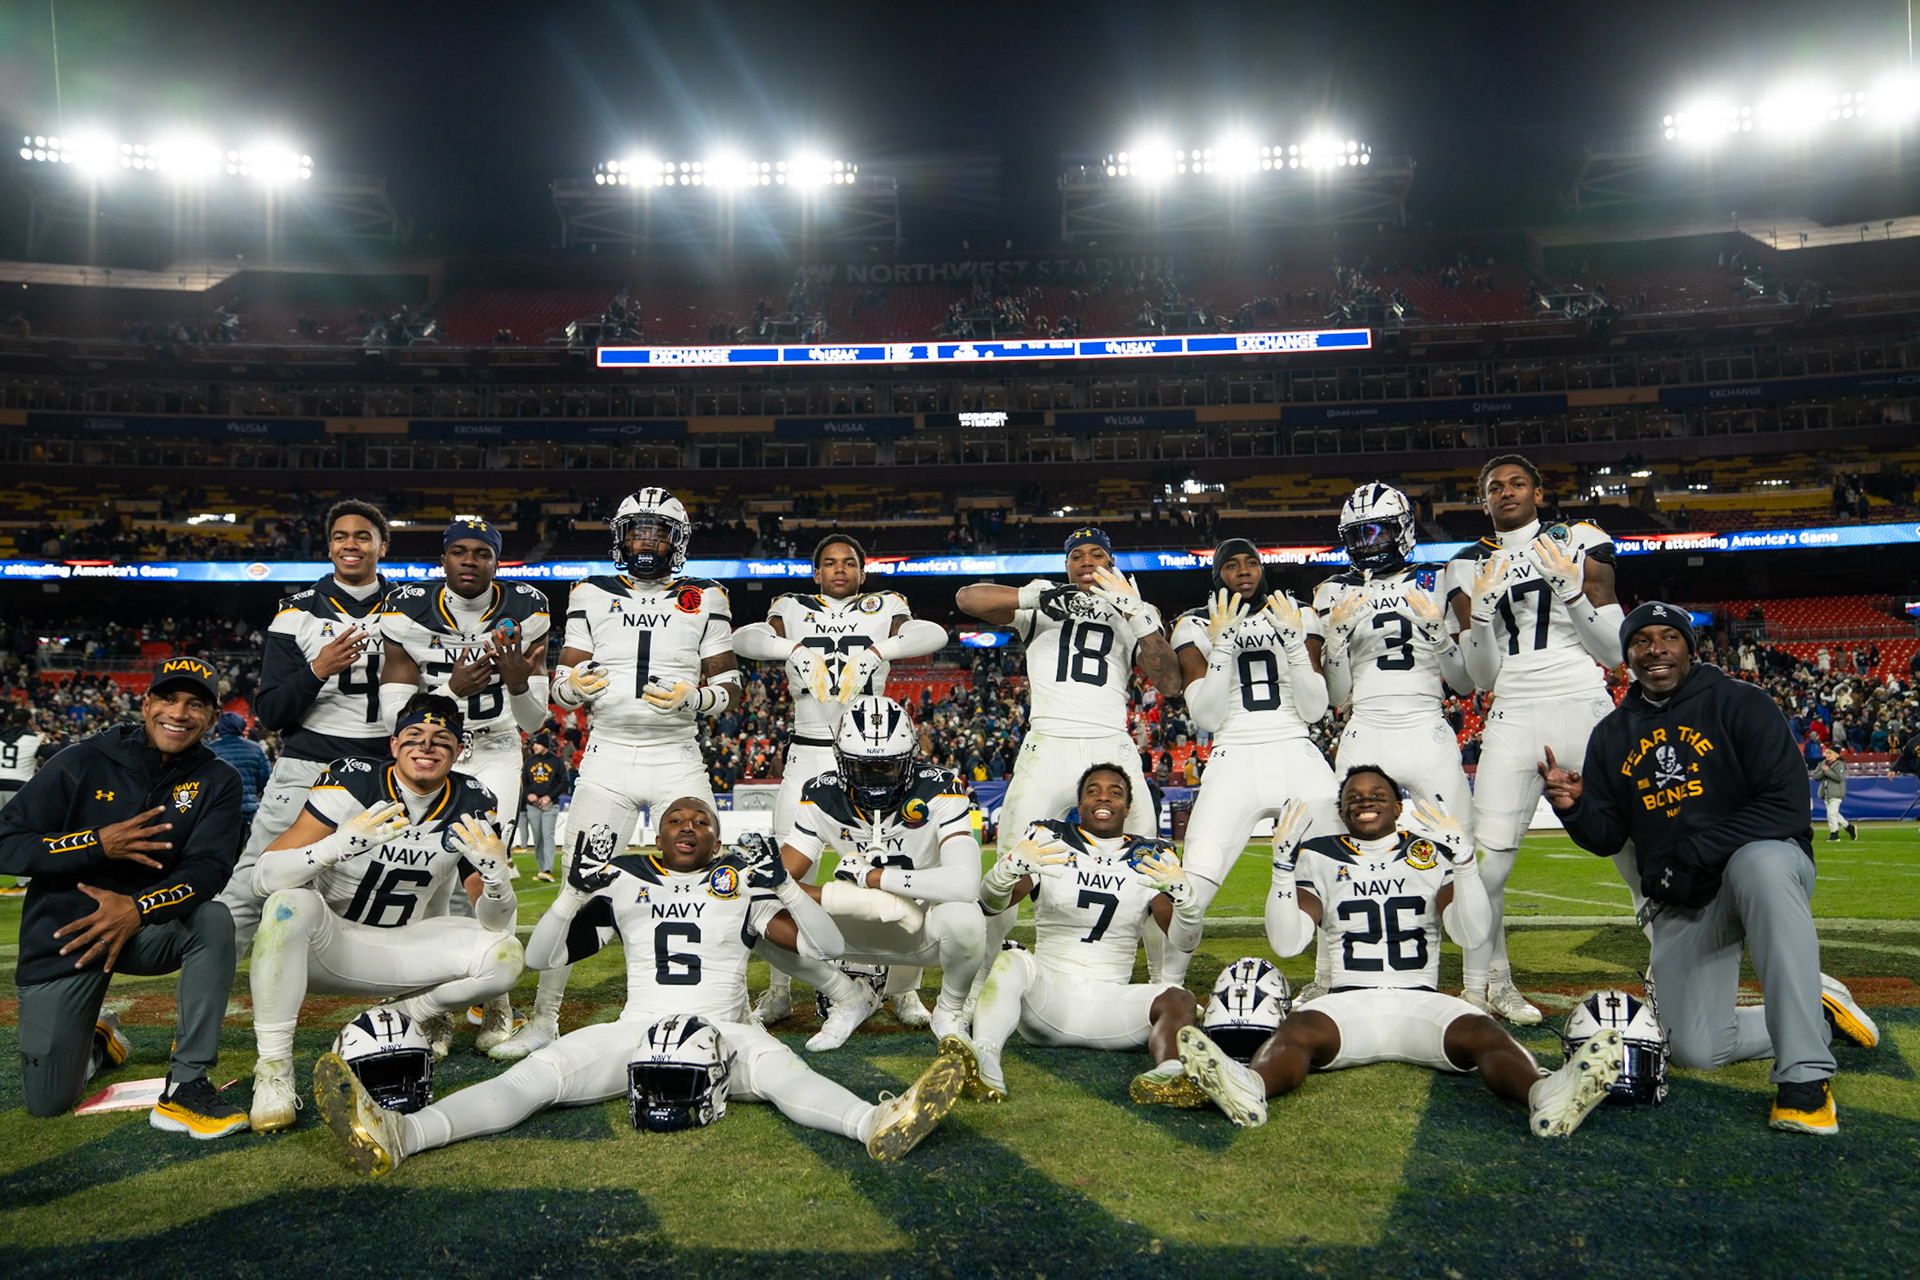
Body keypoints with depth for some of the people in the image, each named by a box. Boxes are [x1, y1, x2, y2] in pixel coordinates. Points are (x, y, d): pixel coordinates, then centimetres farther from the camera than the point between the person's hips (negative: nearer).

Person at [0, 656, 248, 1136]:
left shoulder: (216, 781, -5)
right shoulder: (82, 764, -8)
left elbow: (208, 868, -16)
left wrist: (138, 909, -32)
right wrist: (99, 844, -25)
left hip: (146, 932, 1)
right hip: (62, 935, 0)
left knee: (214, 920, -34)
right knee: (48, 1101, -2)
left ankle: (186, 1085, -26)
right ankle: (93, 1039, 35)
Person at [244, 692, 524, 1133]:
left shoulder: (473, 806, -9)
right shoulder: (353, 782, -18)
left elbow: (495, 924, -7)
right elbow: (266, 875, -25)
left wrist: (495, 875, -29)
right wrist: (343, 843, -43)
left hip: (398, 953, 3)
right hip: (321, 946, -2)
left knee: (504, 956, -20)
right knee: (291, 904, -34)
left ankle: (404, 1014, 8)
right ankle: (273, 1071, -22)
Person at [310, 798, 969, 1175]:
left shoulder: (743, 879, 12)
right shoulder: (625, 881, 14)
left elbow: (827, 944, 7)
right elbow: (541, 957, 13)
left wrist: (782, 883, -7)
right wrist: (576, 888, -3)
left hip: (724, 1033, -2)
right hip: (637, 1031, 2)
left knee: (778, 1068, -34)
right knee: (537, 1071, -23)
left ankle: (878, 1122, -63)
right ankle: (398, 1134, -43)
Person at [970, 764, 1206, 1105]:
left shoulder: (1152, 860, 9)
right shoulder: (1049, 841, 6)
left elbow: (1183, 942, 1)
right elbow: (992, 903, -5)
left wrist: (1186, 895, -20)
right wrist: (1008, 867, -28)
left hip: (1111, 1002, 1)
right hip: (1048, 993, -1)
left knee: (1178, 1000, -25)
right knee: (1012, 962, -31)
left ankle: (1168, 1076, -55)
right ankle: (982, 1057, -55)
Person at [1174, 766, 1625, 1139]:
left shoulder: (1432, 853, 15)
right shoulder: (1320, 858, 13)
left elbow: (1472, 934, 2)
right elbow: (1286, 943, 3)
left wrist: (1464, 858, -11)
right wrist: (1283, 865, -9)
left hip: (1421, 1001, 1)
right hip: (1348, 1002, -1)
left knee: (1483, 1034, -32)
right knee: (1296, 1030, -34)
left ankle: (1544, 1092, -62)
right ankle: (1250, 1087, -65)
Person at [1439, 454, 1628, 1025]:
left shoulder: (1580, 546, 8)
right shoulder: (1470, 570, 11)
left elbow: (1613, 651, 3)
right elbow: (1483, 676, 9)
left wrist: (1571, 588, -9)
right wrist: (1480, 612, -7)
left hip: (1585, 707, -1)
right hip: (1513, 717, 1)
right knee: (1487, 860, -6)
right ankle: (1485, 983, 9)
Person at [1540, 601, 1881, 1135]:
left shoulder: (1741, 704, -5)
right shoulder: (1612, 736, 9)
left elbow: (1787, 806, -15)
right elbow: (1608, 838, 8)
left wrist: (1694, 855, -22)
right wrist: (1575, 807, -15)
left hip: (1764, 861, -4)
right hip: (1680, 905, 4)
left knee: (1759, 863, -42)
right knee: (1696, 1051, -9)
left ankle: (1805, 1074, -36)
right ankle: (1819, 1014, 20)